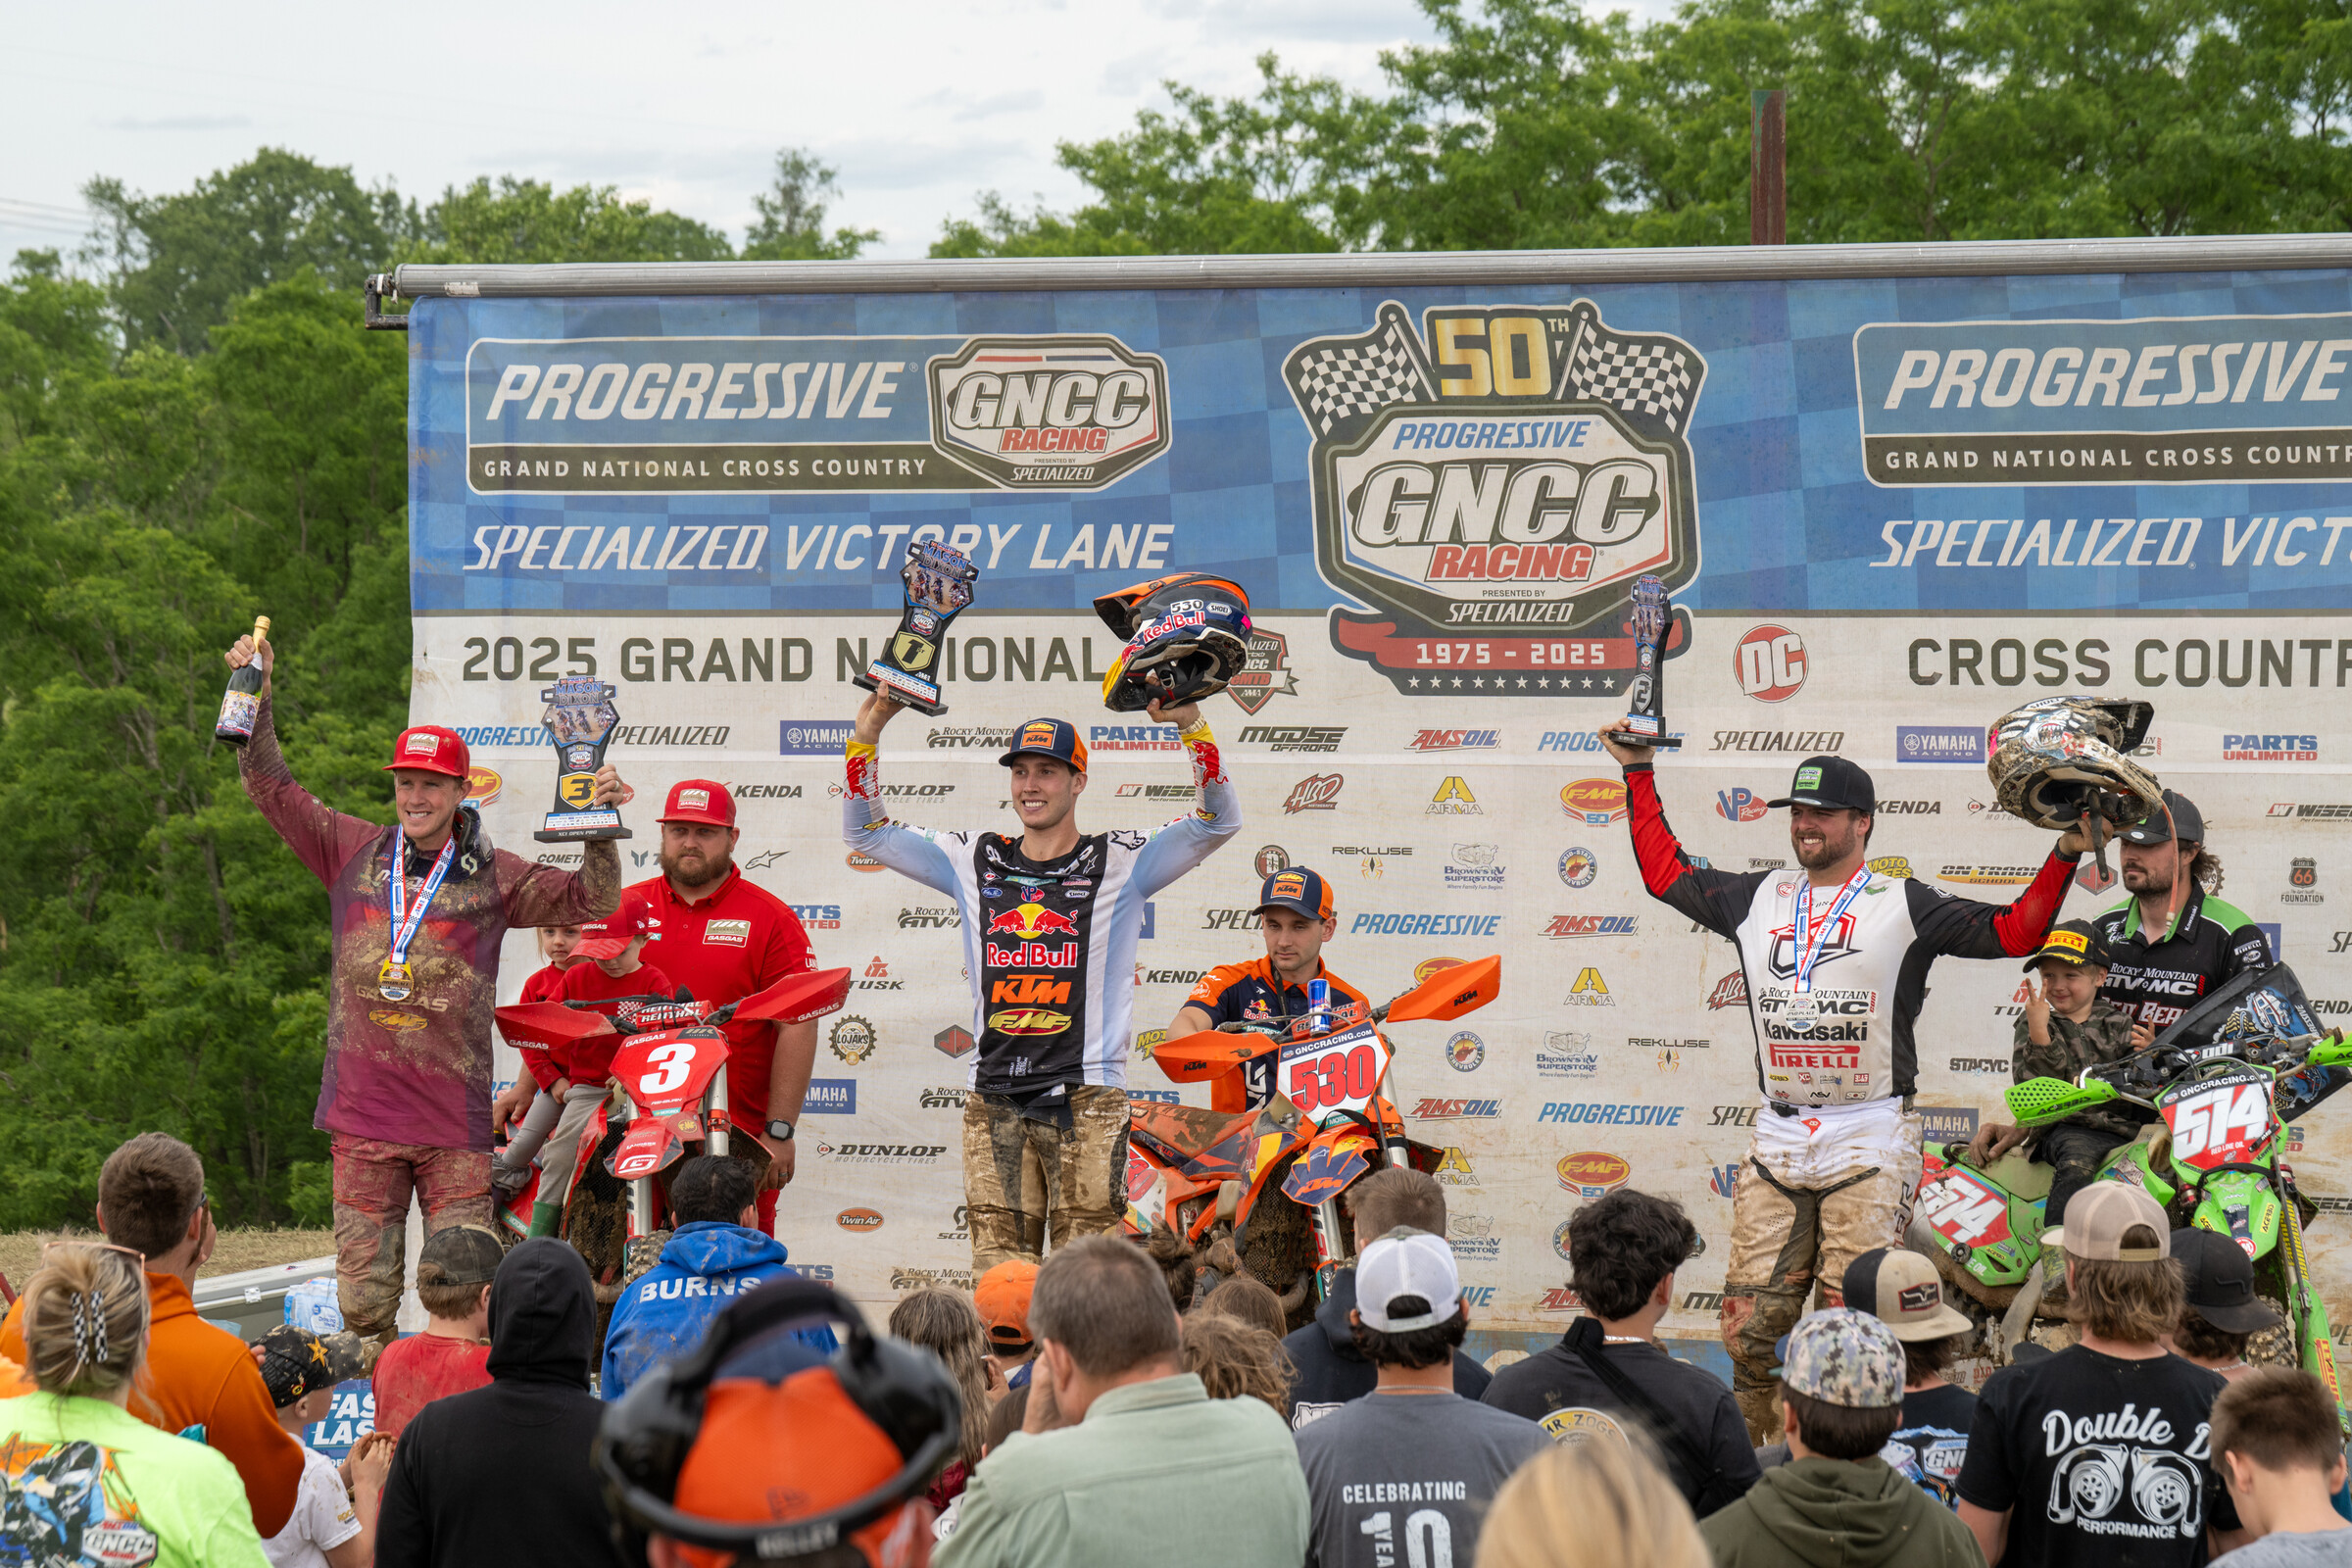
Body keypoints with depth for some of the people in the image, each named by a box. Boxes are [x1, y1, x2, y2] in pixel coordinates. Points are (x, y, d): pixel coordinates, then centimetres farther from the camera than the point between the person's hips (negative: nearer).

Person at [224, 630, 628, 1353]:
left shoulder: (493, 876, 5)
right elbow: (271, 786, 11)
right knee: (363, 1296, 4)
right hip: (361, 1115, 2)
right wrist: (257, 697, 1)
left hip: (455, 1121, -2)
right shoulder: (354, 852, 9)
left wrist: (600, 829, -11)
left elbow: (590, 901, 5)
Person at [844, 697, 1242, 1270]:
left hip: (1086, 1096, -3)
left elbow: (1219, 821, -3)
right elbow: (867, 832, 17)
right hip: (994, 1100, 3)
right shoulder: (975, 861, 14)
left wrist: (1191, 724, -16)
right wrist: (867, 735, 5)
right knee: (998, 1271, -1)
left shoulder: (1120, 862, 5)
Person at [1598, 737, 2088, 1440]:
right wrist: (1638, 773, 24)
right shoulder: (1759, 898, 14)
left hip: (1868, 1141, -4)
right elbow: (1665, 873, 24)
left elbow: (2016, 933, -3)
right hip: (1776, 1138, 4)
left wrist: (2065, 855, -14)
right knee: (1747, 1327, 3)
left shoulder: (1905, 905, 1)